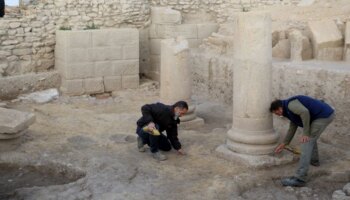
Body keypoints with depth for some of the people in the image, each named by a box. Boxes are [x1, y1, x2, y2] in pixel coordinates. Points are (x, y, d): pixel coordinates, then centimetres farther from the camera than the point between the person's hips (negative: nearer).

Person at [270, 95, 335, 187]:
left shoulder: (290, 104, -9)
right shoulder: (290, 110, 21)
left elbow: (305, 112, -25)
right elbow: (292, 128, 30)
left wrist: (305, 133, -19)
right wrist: (284, 144, 35)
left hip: (323, 115, -10)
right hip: (327, 114, 10)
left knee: (307, 141, -12)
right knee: (311, 136, 33)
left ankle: (300, 178, -15)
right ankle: (314, 159, 51)